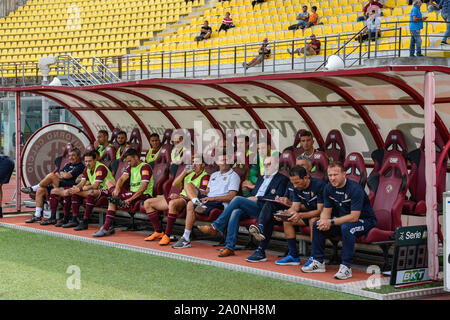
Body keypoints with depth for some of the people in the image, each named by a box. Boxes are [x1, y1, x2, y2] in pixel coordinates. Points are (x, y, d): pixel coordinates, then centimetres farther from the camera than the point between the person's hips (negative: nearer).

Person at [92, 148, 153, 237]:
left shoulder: (145, 167, -10)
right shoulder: (130, 167, 16)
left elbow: (144, 187, -22)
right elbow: (121, 179, 2)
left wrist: (130, 199, -27)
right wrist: (116, 189, -21)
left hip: (144, 195, -9)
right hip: (132, 193, 9)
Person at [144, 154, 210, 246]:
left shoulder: (205, 176, -1)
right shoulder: (190, 173, 24)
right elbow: (175, 184, 16)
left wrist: (181, 196, -19)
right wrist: (184, 172, 3)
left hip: (189, 200, -9)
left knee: (172, 203, -44)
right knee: (147, 203, 5)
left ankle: (167, 236, -37)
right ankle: (158, 232, 4)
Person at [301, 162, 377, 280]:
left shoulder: (355, 188, -25)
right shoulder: (329, 188, -3)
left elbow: (354, 217, -29)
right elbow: (326, 210, 3)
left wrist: (331, 222, -30)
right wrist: (324, 221, -22)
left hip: (364, 220, -7)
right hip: (342, 219, 7)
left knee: (346, 227, -38)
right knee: (317, 225, -8)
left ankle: (346, 267, -33)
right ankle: (318, 262, -1)